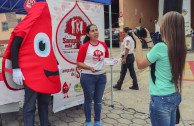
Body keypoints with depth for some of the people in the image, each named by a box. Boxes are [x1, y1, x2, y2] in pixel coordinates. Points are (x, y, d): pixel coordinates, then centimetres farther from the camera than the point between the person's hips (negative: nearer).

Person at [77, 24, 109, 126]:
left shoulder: (103, 45, 7)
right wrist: (90, 68, -19)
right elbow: (79, 63, -7)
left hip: (101, 76, 4)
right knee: (88, 99, 9)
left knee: (98, 100, 13)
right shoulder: (84, 47, -8)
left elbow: (107, 58, 21)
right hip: (88, 77, -4)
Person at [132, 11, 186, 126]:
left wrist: (138, 41, -1)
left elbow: (140, 64, -10)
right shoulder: (180, 48, 1)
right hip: (175, 96, 8)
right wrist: (149, 41, 16)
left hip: (161, 99, -8)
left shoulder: (161, 47, -22)